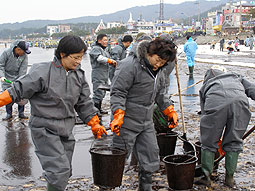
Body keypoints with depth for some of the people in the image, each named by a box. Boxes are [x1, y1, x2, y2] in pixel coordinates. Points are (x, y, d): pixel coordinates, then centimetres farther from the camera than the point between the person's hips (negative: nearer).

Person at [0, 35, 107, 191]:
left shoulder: (78, 74, 4)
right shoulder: (42, 72, -16)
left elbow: (84, 102, 12)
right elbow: (18, 91, -10)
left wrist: (95, 124, 12)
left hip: (66, 130, 7)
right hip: (45, 129, -7)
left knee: (65, 171, 14)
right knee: (59, 169, -15)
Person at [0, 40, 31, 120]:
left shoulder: (24, 56, -10)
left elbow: (23, 70, -12)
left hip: (18, 78, 2)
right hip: (7, 78, -1)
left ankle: (21, 113, 11)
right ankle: (9, 114, 10)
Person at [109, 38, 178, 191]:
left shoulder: (159, 72, 10)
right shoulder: (130, 66, -17)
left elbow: (160, 94, 23)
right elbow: (118, 92, -19)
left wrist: (171, 111, 17)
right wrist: (118, 115, -27)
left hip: (147, 123, 8)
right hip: (127, 122, -8)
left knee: (151, 155, 12)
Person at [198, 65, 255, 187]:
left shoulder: (205, 86, 37)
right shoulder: (236, 77, 39)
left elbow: (205, 113, 34)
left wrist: (217, 139, 42)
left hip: (215, 103, -1)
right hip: (239, 101, 1)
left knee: (209, 142, 16)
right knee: (233, 142, 17)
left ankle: (206, 176, 24)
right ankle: (229, 177, 25)